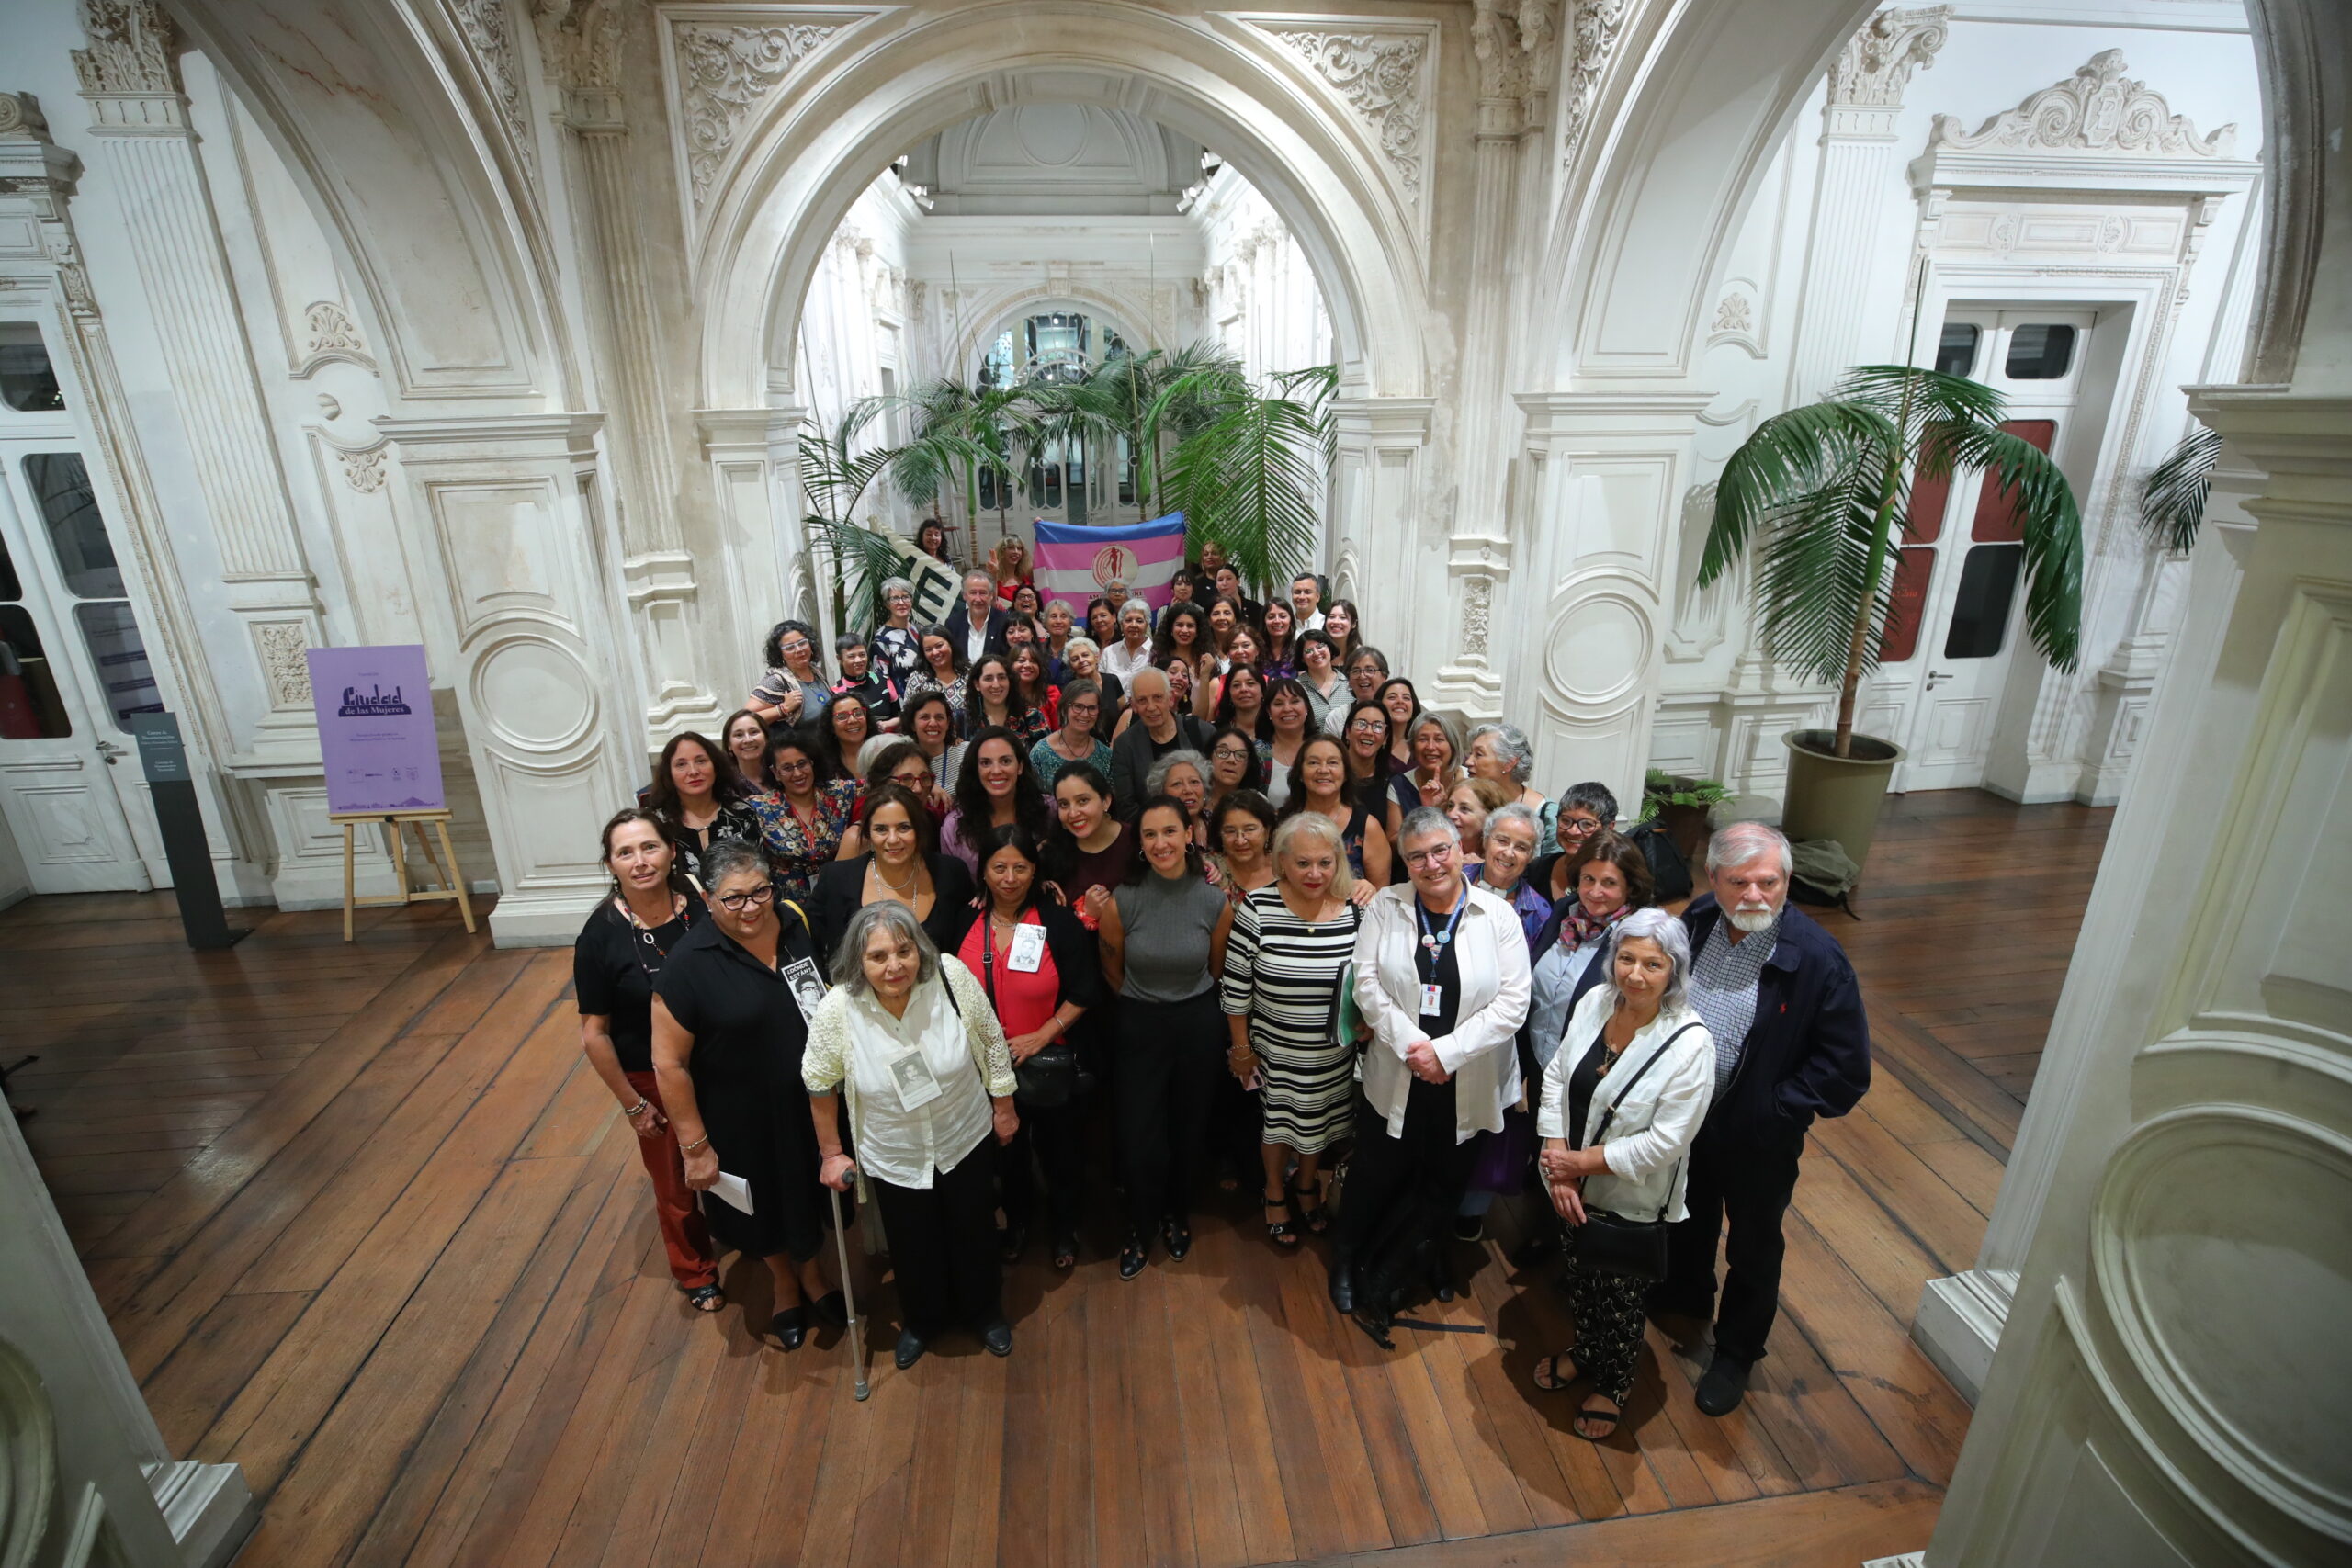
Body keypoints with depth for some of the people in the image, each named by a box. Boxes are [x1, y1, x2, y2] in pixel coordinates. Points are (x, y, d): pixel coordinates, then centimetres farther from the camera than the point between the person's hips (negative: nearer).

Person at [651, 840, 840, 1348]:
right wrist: (695, 1146, -14)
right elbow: (669, 1064, -17)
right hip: (742, 1121, -3)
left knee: (809, 1196, 24)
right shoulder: (688, 964, -23)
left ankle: (812, 1276, 54)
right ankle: (783, 1284, 54)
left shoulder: (797, 925, -11)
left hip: (810, 1104, 3)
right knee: (763, 1207, 23)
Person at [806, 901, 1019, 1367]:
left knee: (975, 1234, 21)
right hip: (894, 1157, 0)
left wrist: (1003, 1105, 0)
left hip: (966, 1140, 0)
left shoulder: (951, 977, -26)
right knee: (912, 1247, 21)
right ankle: (922, 1320, 53)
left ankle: (984, 1311, 52)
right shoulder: (837, 1009, -25)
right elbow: (819, 1084, -8)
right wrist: (832, 1153, 1)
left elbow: (991, 1040, -10)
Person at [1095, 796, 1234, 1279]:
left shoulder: (1215, 901, -12)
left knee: (1189, 1129, 16)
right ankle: (1140, 1229, 31)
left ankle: (1177, 1216, 44)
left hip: (1199, 1026, 1)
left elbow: (1216, 968, 5)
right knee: (1139, 1138, 2)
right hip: (1139, 1026, -1)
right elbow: (1112, 970, 1)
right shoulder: (1121, 902, -16)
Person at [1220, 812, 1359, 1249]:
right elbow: (1236, 987, -11)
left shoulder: (1355, 912, -13)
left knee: (1319, 1121, 23)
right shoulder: (1257, 909, -20)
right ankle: (1275, 1193, 48)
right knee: (1278, 1120, 19)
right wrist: (1241, 1048, -6)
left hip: (1334, 1054, 2)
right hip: (1275, 1050, -2)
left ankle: (1308, 1187, 52)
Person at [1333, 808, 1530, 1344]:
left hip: (1468, 1085, 1)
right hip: (1394, 1079, 0)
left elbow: (1512, 1003, -12)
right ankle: (1347, 1263, 41)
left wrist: (1446, 1051, -18)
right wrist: (1409, 1043, -20)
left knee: (1444, 1184, 16)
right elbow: (1367, 983, -8)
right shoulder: (1385, 906, -4)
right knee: (1376, 1178, 13)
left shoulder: (1498, 916, -7)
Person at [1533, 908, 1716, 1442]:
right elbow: (1556, 1077, -6)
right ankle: (1584, 1349, 55)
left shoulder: (1690, 1043, -26)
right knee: (1579, 1276, 26)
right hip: (1572, 1187, 4)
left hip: (1633, 1200, -4)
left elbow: (1666, 1141, -24)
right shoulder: (1595, 1001, -12)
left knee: (1620, 1297, 18)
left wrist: (1583, 1161, -19)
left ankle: (1613, 1386, 46)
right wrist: (1557, 1161, -13)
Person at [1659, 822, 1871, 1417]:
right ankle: (1685, 1294, 56)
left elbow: (1846, 1068, -19)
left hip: (1758, 1137, -4)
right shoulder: (1694, 923, -14)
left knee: (1752, 1246, 20)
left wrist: (1774, 1107, -19)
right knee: (1690, 1214, 28)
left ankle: (1736, 1353, 43)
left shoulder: (1817, 959, -26)